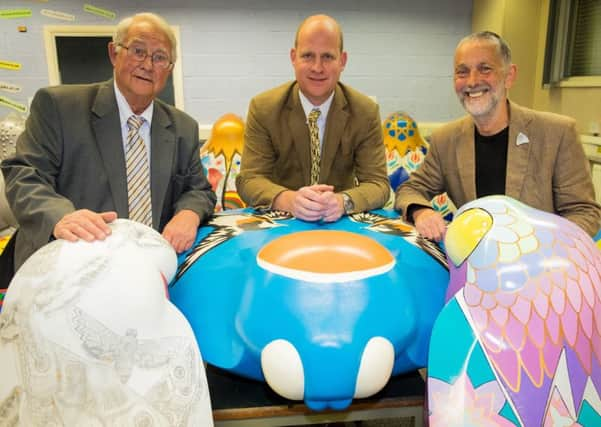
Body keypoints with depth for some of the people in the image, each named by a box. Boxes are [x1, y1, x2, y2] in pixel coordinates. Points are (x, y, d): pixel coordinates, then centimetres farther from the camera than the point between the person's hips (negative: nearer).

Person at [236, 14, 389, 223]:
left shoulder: (366, 112, -5)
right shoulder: (263, 109, -6)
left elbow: (377, 183, -7)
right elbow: (249, 180, -9)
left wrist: (342, 201, -28)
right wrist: (289, 200, -29)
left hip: (340, 223, 1)